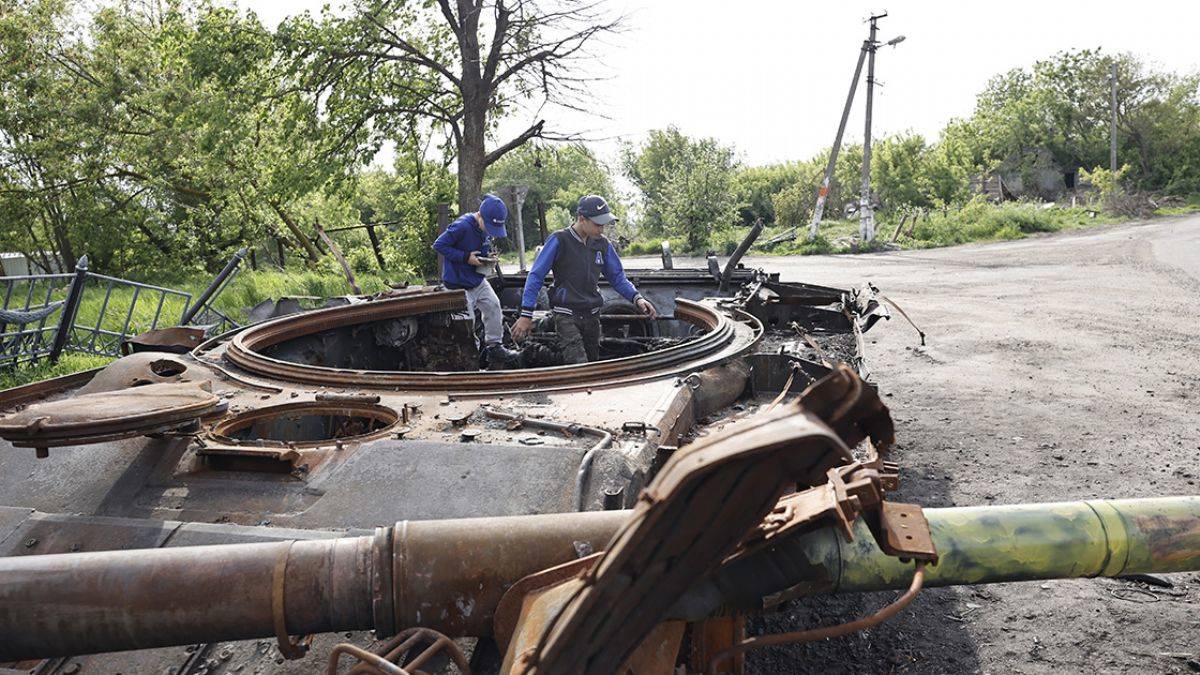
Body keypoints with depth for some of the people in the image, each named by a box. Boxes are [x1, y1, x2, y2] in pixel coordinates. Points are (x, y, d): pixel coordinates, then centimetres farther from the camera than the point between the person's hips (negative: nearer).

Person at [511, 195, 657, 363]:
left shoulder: (602, 244, 4)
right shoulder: (559, 240, -11)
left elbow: (617, 277, 11)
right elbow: (536, 277, -11)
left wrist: (636, 298, -7)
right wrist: (526, 315, -15)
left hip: (592, 314, 6)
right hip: (566, 315, -6)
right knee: (579, 367, -20)